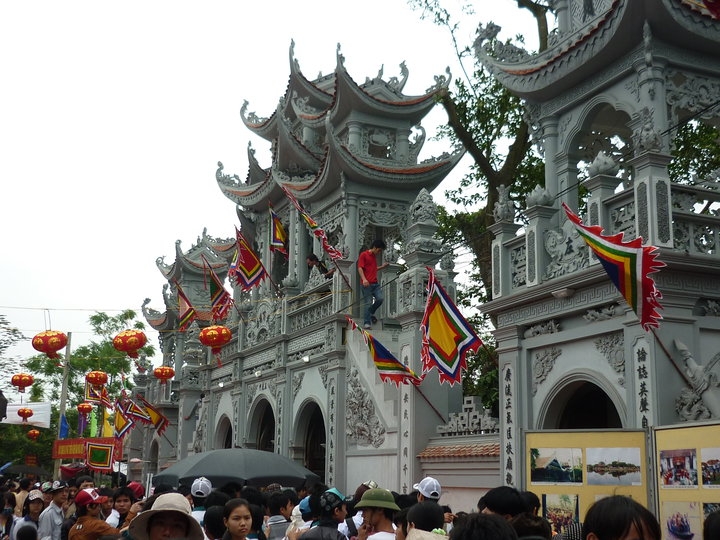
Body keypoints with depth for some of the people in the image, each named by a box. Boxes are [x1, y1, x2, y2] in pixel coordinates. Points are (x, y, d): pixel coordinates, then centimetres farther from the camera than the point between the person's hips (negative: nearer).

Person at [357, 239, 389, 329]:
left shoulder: (374, 256, 21)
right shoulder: (364, 255, -3)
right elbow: (360, 268, -11)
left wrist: (382, 266, 22)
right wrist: (364, 279, -23)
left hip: (375, 283, 7)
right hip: (367, 284, -7)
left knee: (380, 298, -7)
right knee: (368, 303, -7)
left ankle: (371, 313, 18)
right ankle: (367, 323, -1)